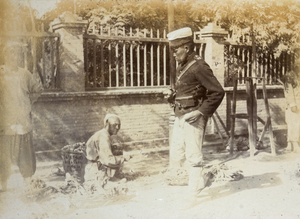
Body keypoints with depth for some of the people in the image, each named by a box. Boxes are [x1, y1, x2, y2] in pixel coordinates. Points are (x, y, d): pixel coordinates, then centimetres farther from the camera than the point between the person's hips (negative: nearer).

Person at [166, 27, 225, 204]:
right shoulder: (182, 67, 12)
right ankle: (200, 181, 29)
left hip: (193, 118, -9)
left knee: (193, 154, -1)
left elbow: (218, 92, -18)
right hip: (180, 116, 10)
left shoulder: (199, 66, -15)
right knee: (176, 153, 14)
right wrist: (173, 96, 9)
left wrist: (202, 111, -20)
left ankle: (193, 192, 11)